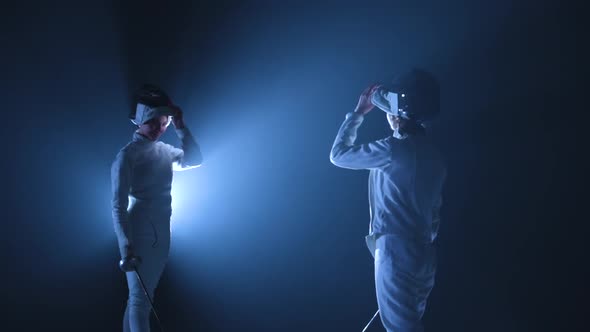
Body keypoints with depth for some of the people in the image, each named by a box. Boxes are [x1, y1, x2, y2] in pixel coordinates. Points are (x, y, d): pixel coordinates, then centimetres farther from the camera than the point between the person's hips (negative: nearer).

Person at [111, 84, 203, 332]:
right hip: (139, 236, -7)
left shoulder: (164, 151, 8)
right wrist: (126, 247, -27)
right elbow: (119, 205, -17)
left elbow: (194, 160, 2)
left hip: (161, 235, 7)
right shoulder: (127, 155, -12)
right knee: (140, 300, -6)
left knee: (140, 297, 14)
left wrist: (180, 126, -6)